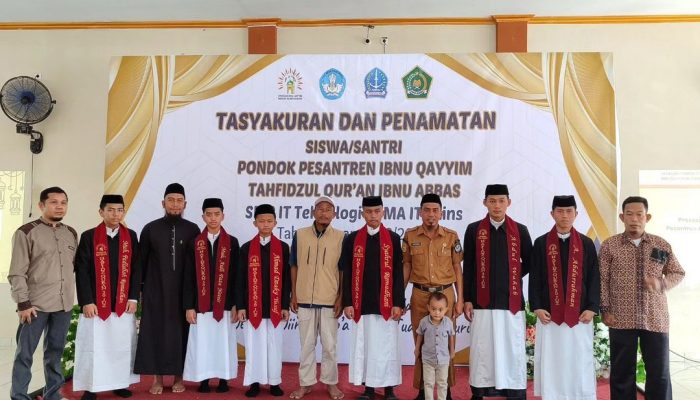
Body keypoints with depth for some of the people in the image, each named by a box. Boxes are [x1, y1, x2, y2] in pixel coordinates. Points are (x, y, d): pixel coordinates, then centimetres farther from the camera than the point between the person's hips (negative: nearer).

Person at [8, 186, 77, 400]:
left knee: (55, 353, 12)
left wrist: (71, 296, 12)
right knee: (25, 354, 2)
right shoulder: (26, 232, -5)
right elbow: (17, 273, -7)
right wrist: (23, 303, -12)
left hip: (64, 304, 5)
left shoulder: (71, 234, 11)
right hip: (36, 304, -4)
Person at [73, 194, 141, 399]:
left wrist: (133, 298, -3)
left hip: (123, 303, 2)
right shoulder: (89, 236, -2)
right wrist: (86, 301, -11)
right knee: (93, 345, 2)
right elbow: (82, 271, -4)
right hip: (95, 303, -2)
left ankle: (121, 383, 18)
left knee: (122, 345, 7)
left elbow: (136, 269, 5)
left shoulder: (131, 236, 6)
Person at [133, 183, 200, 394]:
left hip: (183, 292, 0)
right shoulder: (150, 229, 1)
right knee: (155, 333, 4)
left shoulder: (193, 230, 0)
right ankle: (157, 378, 14)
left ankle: (179, 377, 16)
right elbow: (141, 262, 4)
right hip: (155, 291, 0)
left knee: (180, 332, 5)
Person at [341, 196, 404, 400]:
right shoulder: (352, 239, 4)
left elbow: (398, 273, 1)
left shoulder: (393, 239, 3)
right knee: (363, 345, 6)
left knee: (386, 346, 4)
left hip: (386, 303, -1)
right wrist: (347, 303, -2)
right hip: (361, 304, 1)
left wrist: (398, 303, -4)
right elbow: (347, 274, 3)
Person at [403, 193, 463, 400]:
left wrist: (460, 299, 0)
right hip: (419, 295, 1)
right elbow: (406, 266, 6)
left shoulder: (451, 236, -1)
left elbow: (457, 268, 3)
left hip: (445, 294, 0)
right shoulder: (410, 235, 0)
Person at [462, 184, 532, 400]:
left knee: (513, 349, 3)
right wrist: (467, 300, 0)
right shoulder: (474, 230, 2)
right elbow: (468, 268, 3)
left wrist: (514, 277, 5)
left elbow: (529, 263, 14)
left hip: (511, 301, 0)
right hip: (482, 301, 0)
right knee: (482, 349, 5)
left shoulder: (520, 230, 3)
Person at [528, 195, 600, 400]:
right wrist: (537, 307, -6)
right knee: (551, 362, 3)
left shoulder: (586, 243, 5)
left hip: (579, 314, 1)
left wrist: (591, 308, -5)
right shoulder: (541, 243, 3)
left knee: (580, 362, 4)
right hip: (549, 314, 0)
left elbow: (593, 278, 4)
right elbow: (535, 278, 2)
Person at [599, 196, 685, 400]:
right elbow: (602, 280, 1)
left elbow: (678, 273, 12)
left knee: (660, 373, 7)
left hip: (655, 319, 1)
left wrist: (662, 283, -8)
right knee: (622, 373, 7)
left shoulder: (662, 245, 4)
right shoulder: (609, 245, 0)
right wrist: (605, 310, -5)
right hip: (621, 319, -1)